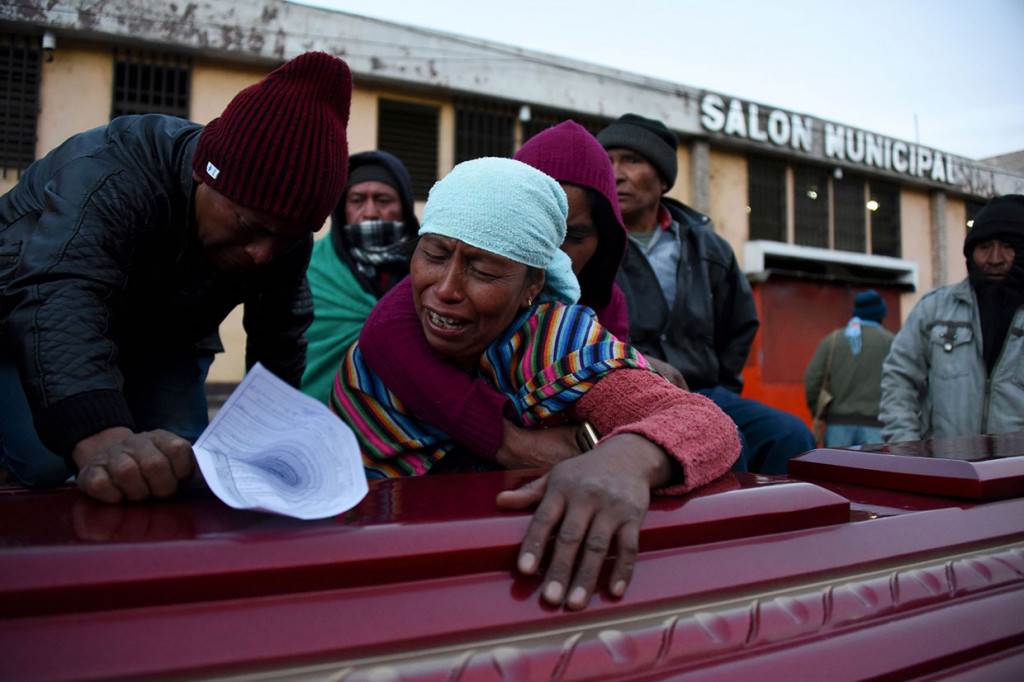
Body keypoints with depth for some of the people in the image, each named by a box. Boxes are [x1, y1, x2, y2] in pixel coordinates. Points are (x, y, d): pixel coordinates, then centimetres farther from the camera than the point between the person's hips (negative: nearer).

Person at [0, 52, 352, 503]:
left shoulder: (285, 234, -17)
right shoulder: (108, 176, -37)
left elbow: (280, 336, -6)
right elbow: (57, 299, -53)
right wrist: (102, 441, -69)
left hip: (160, 341, 5)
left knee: (187, 469, -11)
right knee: (41, 464, -23)